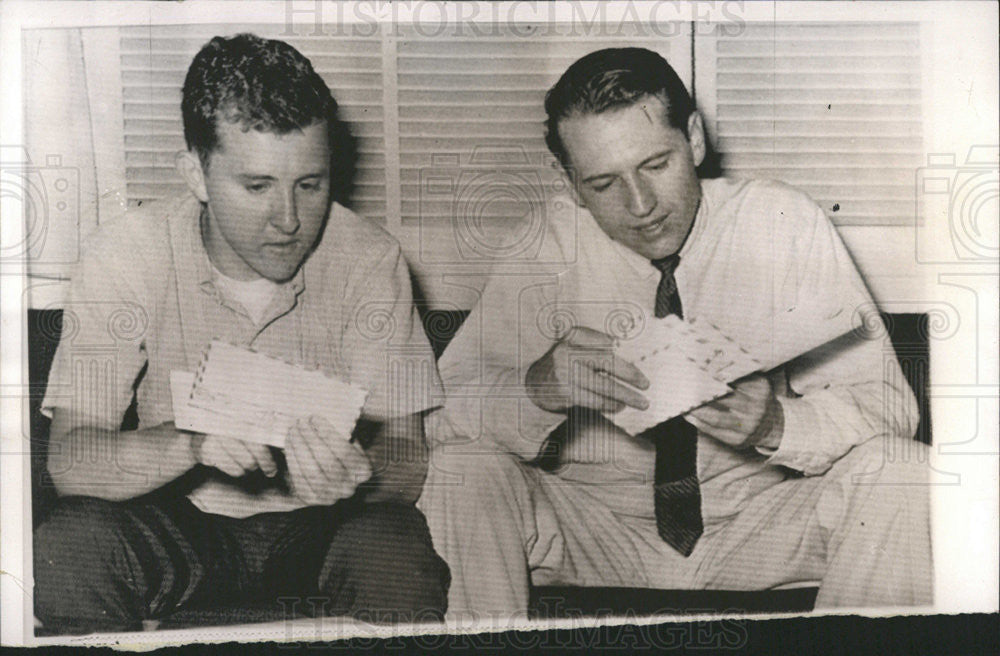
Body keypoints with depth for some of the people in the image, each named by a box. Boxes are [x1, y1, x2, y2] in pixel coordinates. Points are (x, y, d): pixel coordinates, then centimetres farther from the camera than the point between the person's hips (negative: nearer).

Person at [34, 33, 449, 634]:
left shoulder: (369, 258, -13)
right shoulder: (126, 258, -13)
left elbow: (408, 461, -13)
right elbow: (70, 460, -18)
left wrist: (356, 473, -39)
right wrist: (193, 444, -40)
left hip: (324, 523, 0)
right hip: (177, 521, 1)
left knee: (397, 558, -31)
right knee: (64, 553, -28)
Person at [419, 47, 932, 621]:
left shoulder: (784, 223, -9)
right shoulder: (549, 242, -8)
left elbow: (885, 407, -12)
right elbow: (442, 411, -14)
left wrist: (775, 423, -33)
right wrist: (541, 386, -35)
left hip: (759, 522, 0)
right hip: (593, 525, 0)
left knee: (901, 473, -25)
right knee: (463, 470, -25)